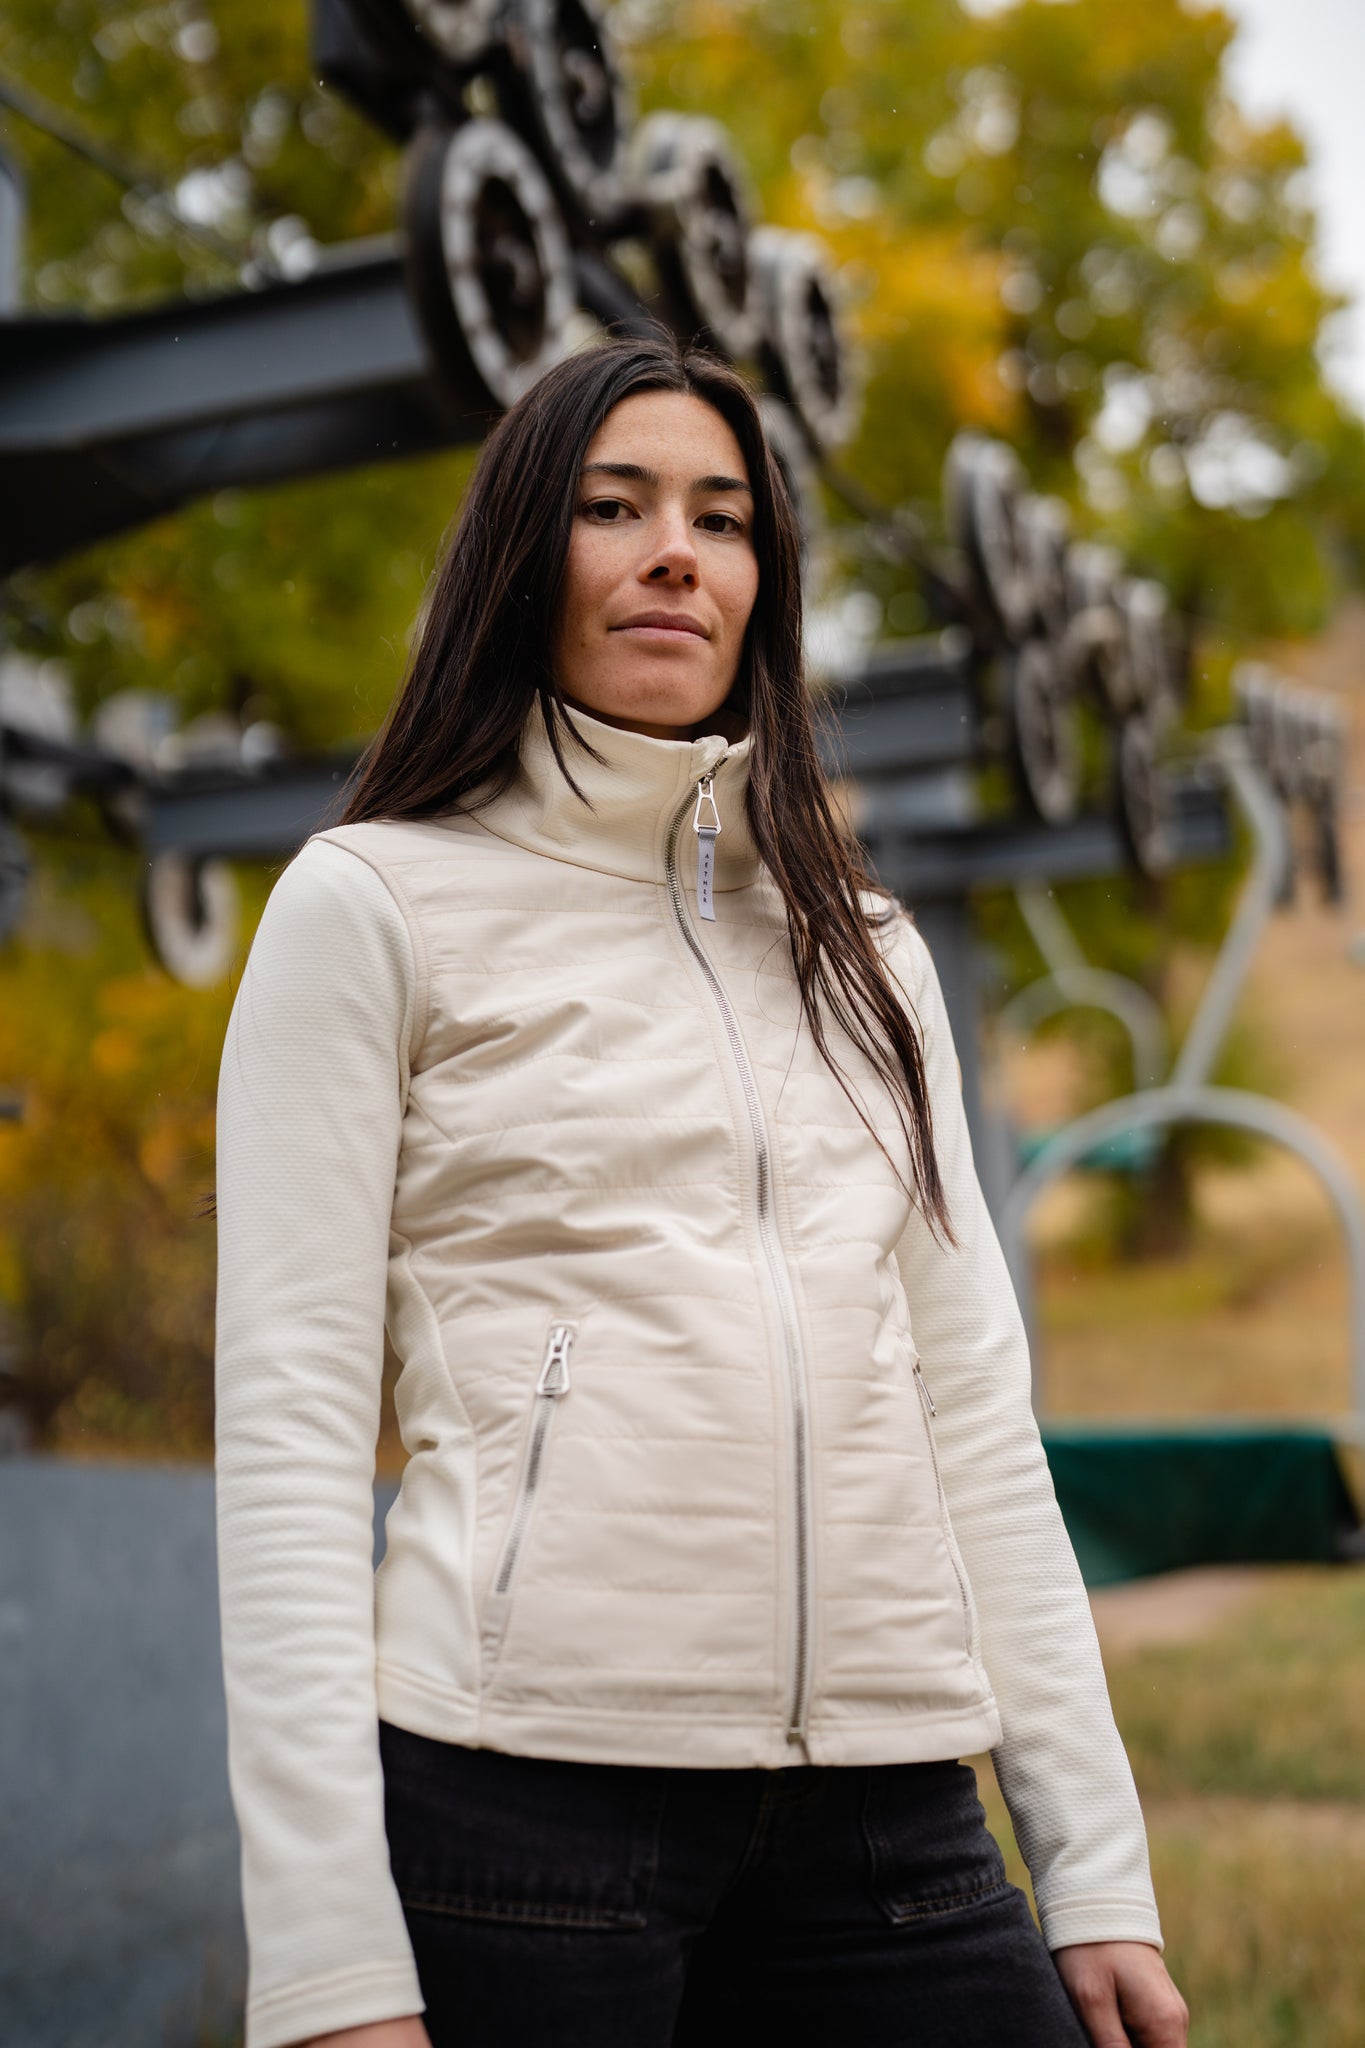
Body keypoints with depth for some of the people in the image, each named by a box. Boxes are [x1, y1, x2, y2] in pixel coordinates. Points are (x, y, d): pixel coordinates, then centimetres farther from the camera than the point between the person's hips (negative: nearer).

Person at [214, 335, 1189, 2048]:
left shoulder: (864, 948, 15)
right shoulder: (373, 904, 2)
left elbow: (974, 1409, 12)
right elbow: (289, 1424, -5)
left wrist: (1098, 1871, 7)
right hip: (530, 1781, -4)